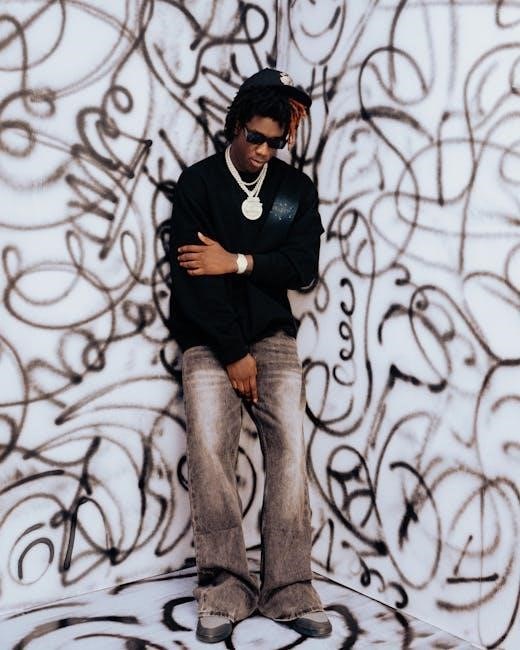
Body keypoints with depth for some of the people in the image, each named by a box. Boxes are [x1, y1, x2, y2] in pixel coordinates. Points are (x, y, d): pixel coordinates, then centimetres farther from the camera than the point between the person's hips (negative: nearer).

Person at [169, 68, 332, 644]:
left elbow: (303, 267, -2)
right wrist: (233, 353, -12)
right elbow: (191, 273, -9)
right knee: (208, 452, -15)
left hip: (274, 336, 2)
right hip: (209, 341, -2)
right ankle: (223, 592, -8)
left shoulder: (297, 188, 8)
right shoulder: (198, 182, -1)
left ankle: (289, 591, -5)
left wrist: (236, 262, -15)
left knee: (289, 451, -11)